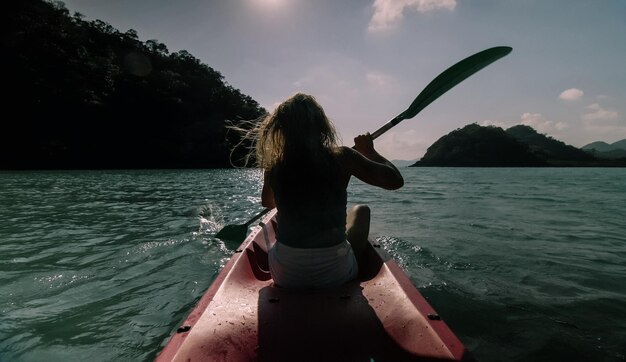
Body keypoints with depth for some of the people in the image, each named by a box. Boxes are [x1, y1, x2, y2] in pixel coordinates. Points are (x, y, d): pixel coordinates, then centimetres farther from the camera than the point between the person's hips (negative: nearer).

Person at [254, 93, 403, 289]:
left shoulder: (273, 167, -6)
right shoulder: (342, 157, -13)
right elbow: (396, 180, -5)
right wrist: (369, 151, 10)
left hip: (285, 277, 2)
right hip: (336, 274, -1)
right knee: (361, 210, 25)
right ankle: (359, 268, 41)